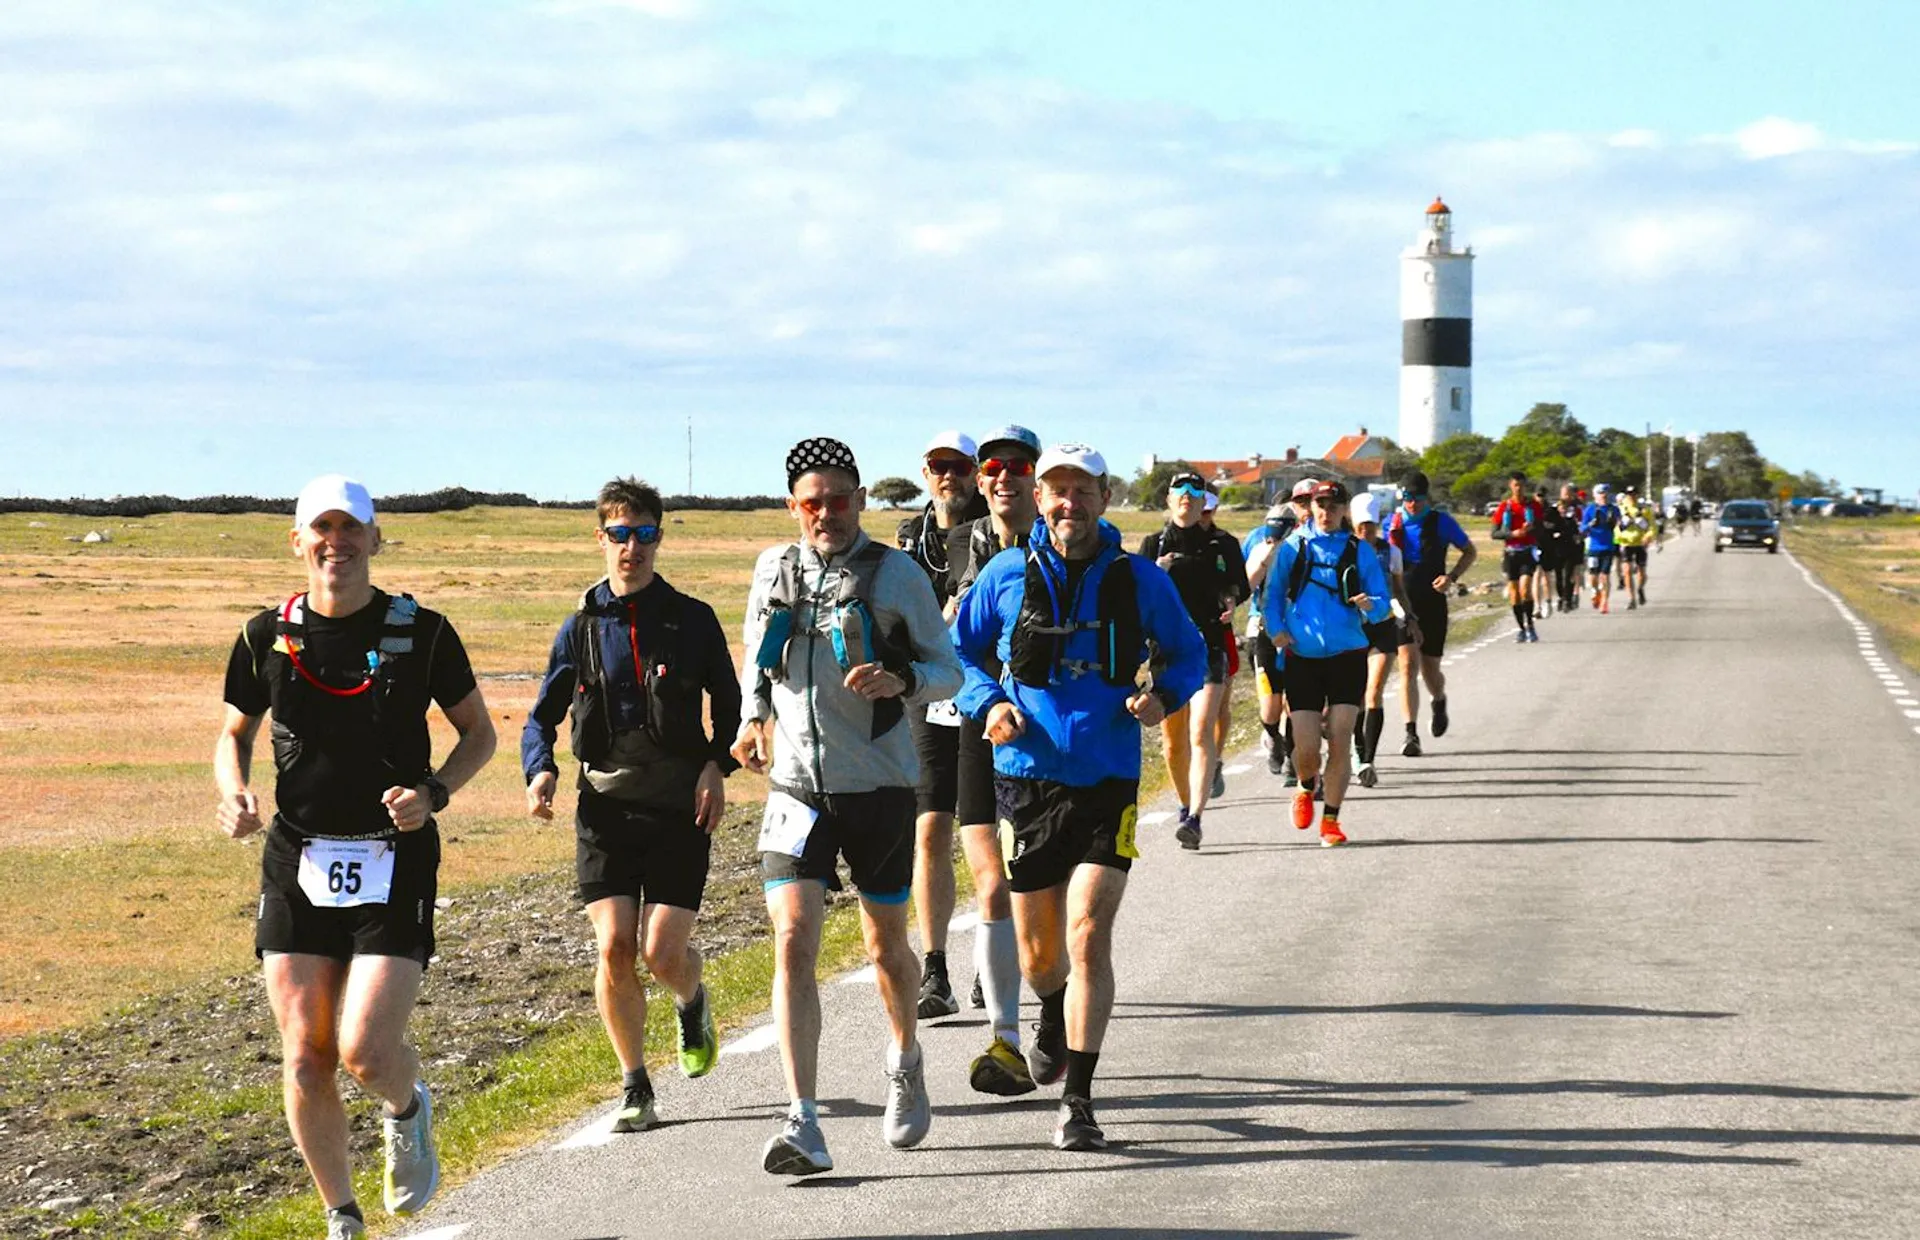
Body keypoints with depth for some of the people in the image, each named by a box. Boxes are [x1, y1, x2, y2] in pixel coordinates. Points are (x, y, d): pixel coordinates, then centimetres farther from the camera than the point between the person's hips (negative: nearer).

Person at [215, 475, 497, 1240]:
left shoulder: (421, 633, -3)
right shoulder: (268, 636, 3)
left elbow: (479, 733, 8)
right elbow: (234, 735, 16)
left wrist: (434, 793, -11)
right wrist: (235, 796, -5)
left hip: (395, 865, -2)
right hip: (297, 863, 2)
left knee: (365, 1049, -14)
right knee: (304, 1062, 0)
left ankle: (408, 1110, 22)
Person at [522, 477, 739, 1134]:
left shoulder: (693, 620, 4)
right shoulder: (581, 627, 7)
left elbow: (729, 705, 12)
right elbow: (542, 715, 13)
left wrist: (717, 765, -7)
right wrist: (540, 771, -7)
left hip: (680, 807, -1)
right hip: (605, 806, 1)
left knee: (662, 951, -9)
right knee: (614, 948, -10)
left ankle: (692, 1002, 29)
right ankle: (635, 1086, 7)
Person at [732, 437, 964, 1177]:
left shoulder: (897, 575, -4)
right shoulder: (774, 571, 6)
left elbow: (949, 670, 0)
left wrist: (902, 681, -21)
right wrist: (753, 718, 3)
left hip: (879, 784, -1)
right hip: (796, 788, 2)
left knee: (885, 947, 13)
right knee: (793, 942, -14)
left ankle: (905, 1063, 44)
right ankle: (803, 1125, -18)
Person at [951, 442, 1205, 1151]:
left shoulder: (1140, 580, 0)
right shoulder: (1007, 576, 0)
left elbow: (1189, 653, 14)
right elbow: (959, 650, 12)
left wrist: (1163, 696, -7)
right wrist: (989, 703, -7)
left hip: (1108, 784, -1)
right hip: (1027, 779, 1)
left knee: (1088, 939, -14)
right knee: (1039, 950, 13)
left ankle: (1079, 1103, -9)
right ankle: (1053, 1022, 50)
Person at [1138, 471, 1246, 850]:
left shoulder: (1220, 545, 7)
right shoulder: (1154, 544, 6)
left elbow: (1240, 584, 18)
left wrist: (1231, 600, -4)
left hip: (1209, 648, -2)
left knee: (1201, 734, -16)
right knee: (1173, 739, 8)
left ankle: (1195, 818, -23)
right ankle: (1186, 806, 29)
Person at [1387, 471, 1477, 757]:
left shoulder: (1441, 522, -2)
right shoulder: (1391, 524, 0)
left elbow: (1470, 551, 9)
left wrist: (1452, 577, -7)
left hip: (1433, 605, 0)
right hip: (1401, 605, 0)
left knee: (1430, 670, 8)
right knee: (1408, 664, -14)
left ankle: (1439, 702, 45)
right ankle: (1411, 734, -16)